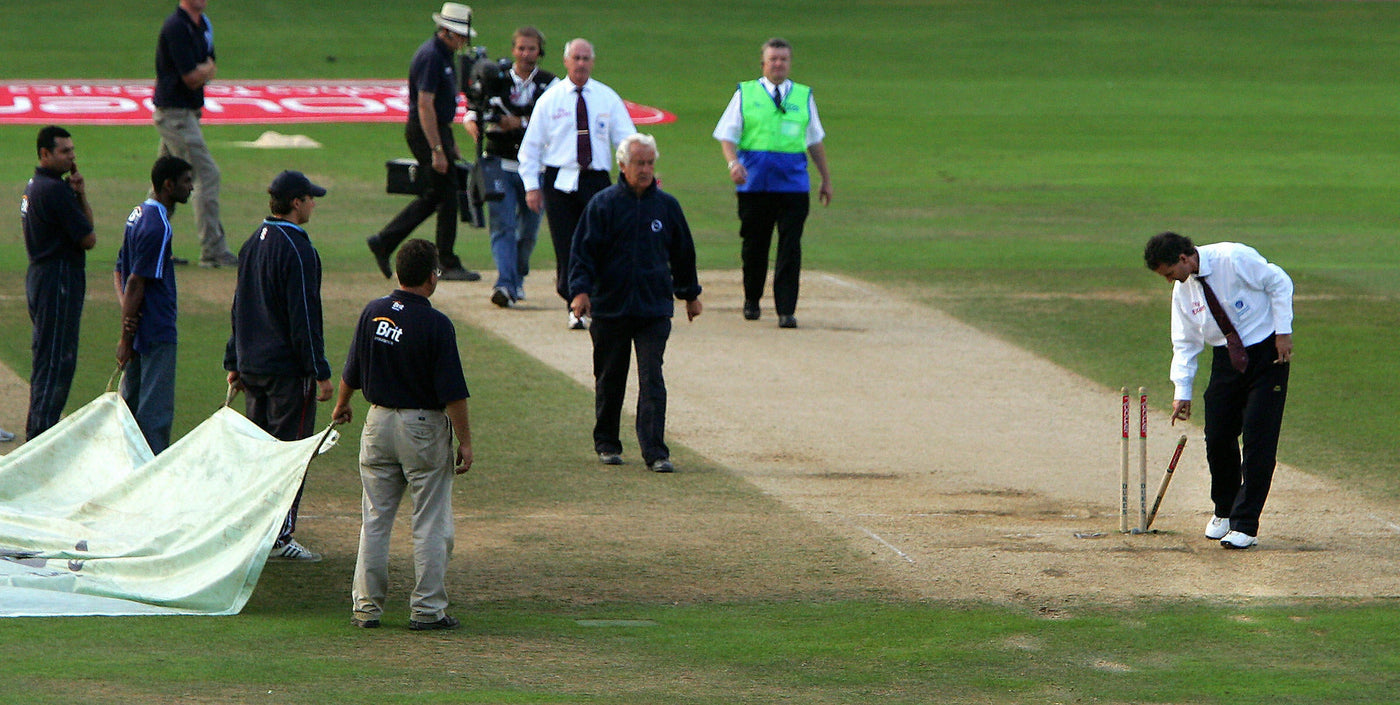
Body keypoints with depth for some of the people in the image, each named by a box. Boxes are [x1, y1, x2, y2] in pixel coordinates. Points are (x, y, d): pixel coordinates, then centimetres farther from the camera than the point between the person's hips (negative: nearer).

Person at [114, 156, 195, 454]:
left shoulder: (139, 215, 13)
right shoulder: (157, 226, -18)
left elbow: (119, 270, 16)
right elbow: (136, 282, -20)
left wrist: (125, 308, -1)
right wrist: (126, 337, -17)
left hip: (140, 329, 10)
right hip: (157, 332, -10)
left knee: (132, 403, 16)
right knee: (156, 409, -7)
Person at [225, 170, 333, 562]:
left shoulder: (252, 245, 12)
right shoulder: (296, 250, -16)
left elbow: (239, 308, 17)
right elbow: (303, 317, -18)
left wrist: (234, 363, 22)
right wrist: (320, 372, -15)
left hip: (253, 365, 9)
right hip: (288, 368, -9)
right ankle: (279, 538, -6)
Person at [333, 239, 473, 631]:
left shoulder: (372, 314, -1)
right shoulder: (435, 325, -16)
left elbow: (352, 373, 10)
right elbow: (452, 392, -16)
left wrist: (342, 406, 29)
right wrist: (464, 441, -9)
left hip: (379, 422, 5)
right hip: (424, 428, -5)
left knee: (374, 520, 12)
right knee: (431, 524, 3)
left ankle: (367, 606, 12)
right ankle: (427, 609, 3)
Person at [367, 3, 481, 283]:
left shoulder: (444, 55, 14)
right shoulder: (431, 57, -18)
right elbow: (425, 105, -23)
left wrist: (450, 143, 24)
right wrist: (437, 150, -25)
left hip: (438, 130, 10)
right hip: (425, 132, -10)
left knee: (436, 194, 14)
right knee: (447, 195, -6)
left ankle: (383, 242, 19)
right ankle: (448, 265, 1)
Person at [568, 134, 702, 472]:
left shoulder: (666, 206, 6)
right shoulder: (604, 204, -2)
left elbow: (683, 252, 18)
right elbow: (584, 250, -3)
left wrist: (690, 293, 25)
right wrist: (580, 289, -16)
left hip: (655, 308, 1)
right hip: (610, 307, -1)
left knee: (652, 381, -8)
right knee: (609, 381, 10)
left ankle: (655, 451, -10)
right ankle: (606, 444, 25)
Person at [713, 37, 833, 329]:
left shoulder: (804, 97, 13)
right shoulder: (746, 94, 6)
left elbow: (815, 140, 21)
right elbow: (727, 135, 3)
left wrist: (826, 179, 23)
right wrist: (733, 162, -17)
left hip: (793, 182, 1)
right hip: (754, 182, -1)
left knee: (790, 247, -6)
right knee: (754, 244, 7)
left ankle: (786, 310, -5)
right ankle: (751, 300, 27)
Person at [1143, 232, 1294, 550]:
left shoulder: (1234, 258, -17)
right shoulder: (1183, 289, 3)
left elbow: (1280, 283, -10)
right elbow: (1185, 343, 7)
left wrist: (1283, 332, -14)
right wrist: (1182, 392, 0)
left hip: (1267, 354, -6)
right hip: (1226, 361, 6)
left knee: (1258, 439, -10)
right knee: (1218, 438, 3)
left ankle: (1244, 524, -9)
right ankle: (1224, 512, 25)